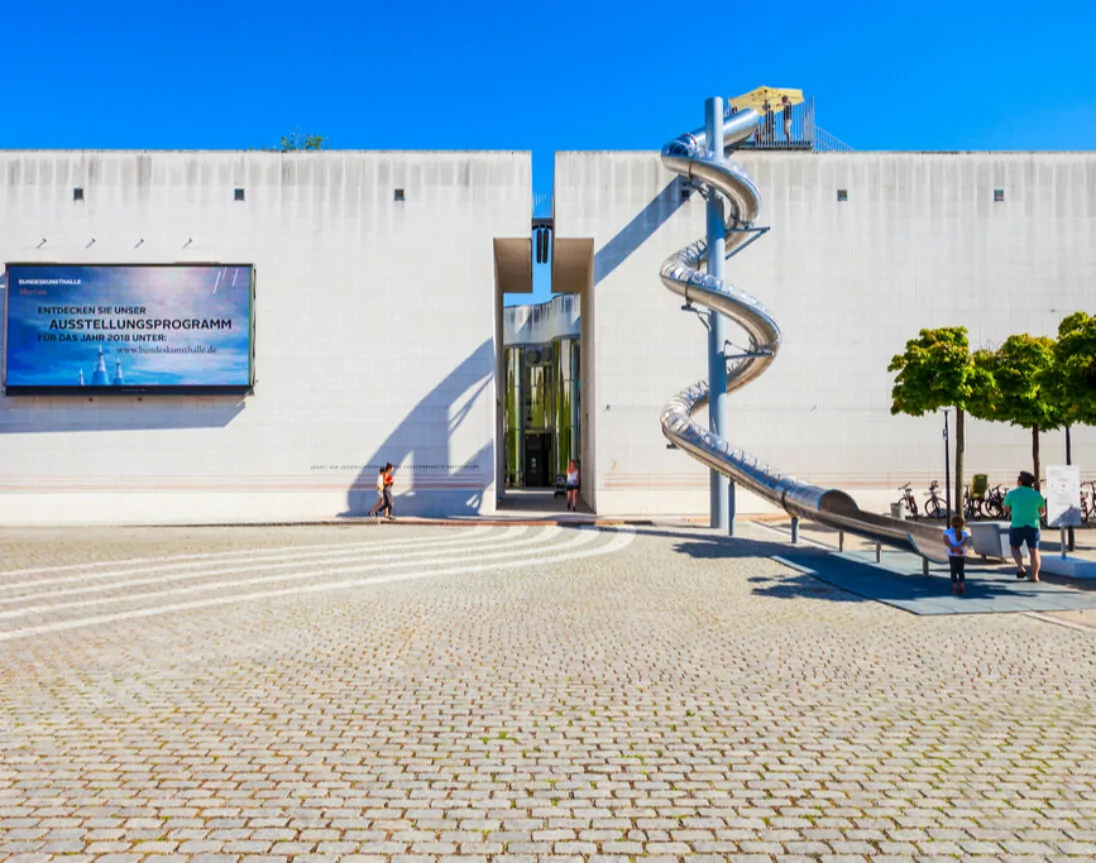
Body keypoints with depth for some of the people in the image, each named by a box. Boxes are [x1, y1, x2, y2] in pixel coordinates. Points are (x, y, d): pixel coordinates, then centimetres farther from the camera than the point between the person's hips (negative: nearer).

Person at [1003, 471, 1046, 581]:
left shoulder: (1012, 493, -3)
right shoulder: (1037, 495, 3)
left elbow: (1006, 509, 6)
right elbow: (1042, 511, 15)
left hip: (1017, 526, -2)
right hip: (1033, 526, 2)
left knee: (1015, 548, 18)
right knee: (1034, 551, 12)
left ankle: (1021, 568, -2)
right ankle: (1035, 576, 10)